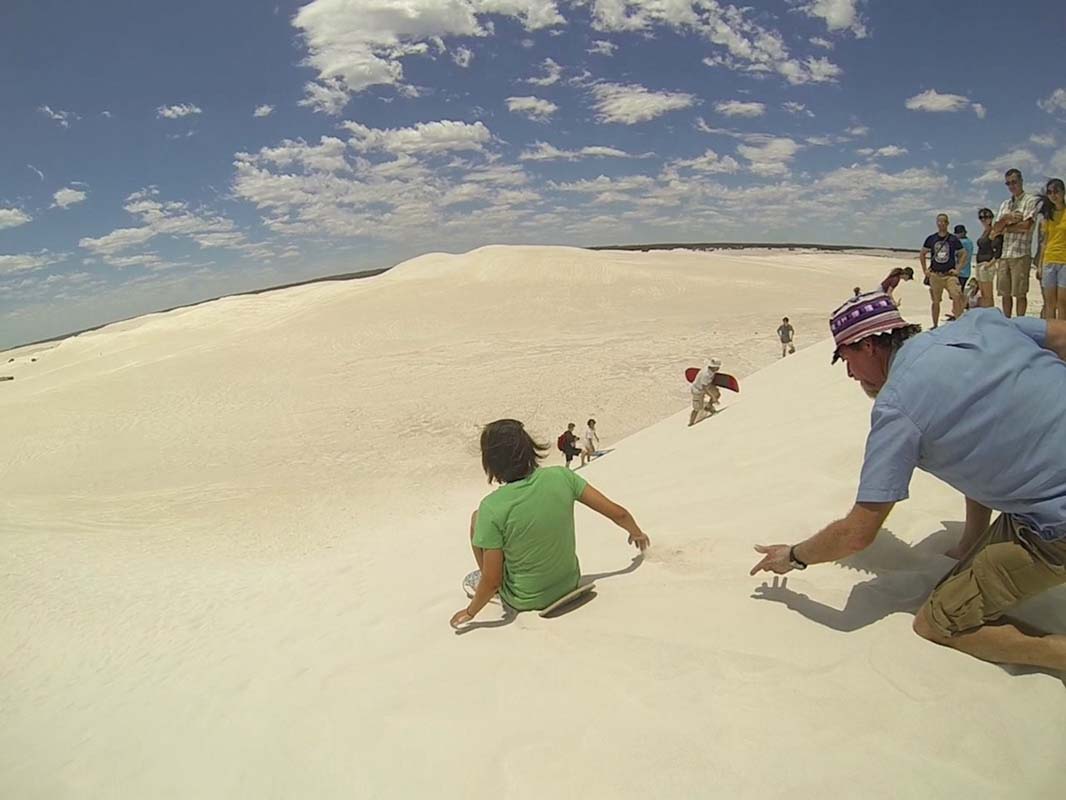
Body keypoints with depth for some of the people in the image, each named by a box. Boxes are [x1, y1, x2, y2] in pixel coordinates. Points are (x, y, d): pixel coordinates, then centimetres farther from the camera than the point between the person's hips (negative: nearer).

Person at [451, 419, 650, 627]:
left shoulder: (492, 508, -26)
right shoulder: (561, 476, -17)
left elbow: (492, 581, -20)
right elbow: (618, 514, -8)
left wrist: (470, 612, -1)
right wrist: (637, 532, 13)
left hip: (525, 600, -4)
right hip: (570, 584, 4)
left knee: (477, 518, 8)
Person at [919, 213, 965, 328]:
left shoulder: (953, 239, 2)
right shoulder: (931, 239, 4)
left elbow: (963, 254, 8)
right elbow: (922, 254, 13)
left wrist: (958, 269, -1)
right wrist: (925, 270, 6)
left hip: (950, 274, -2)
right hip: (935, 275, 2)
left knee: (957, 297, -19)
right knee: (935, 301, 9)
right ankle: (935, 326, 20)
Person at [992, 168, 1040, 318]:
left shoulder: (1030, 201, 0)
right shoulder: (1004, 204, 19)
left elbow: (1026, 226, -12)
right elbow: (995, 228, 9)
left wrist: (1005, 229, 0)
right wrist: (1007, 218, -8)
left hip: (1020, 254, -6)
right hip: (1003, 255, 6)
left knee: (1020, 294, -4)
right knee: (1005, 293, 7)